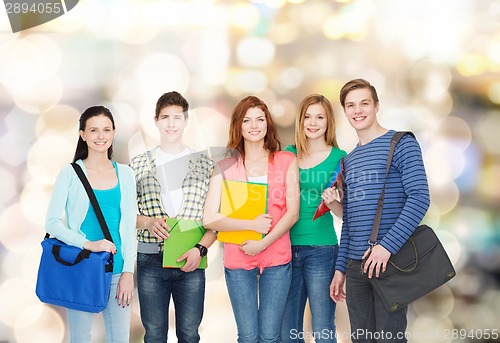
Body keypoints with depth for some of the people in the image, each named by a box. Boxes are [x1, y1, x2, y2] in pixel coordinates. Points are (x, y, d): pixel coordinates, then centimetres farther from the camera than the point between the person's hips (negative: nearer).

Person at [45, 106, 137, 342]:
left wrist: (128, 271, 0)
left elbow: (129, 225, 7)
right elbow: (52, 222, -5)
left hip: (117, 270, 3)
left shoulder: (124, 174, 7)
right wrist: (87, 244, -17)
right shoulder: (70, 173, -2)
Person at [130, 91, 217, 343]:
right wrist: (148, 222, -13)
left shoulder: (204, 164, 5)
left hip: (191, 261, 0)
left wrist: (200, 249, -10)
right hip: (150, 260, 0)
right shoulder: (139, 164, 6)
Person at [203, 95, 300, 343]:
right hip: (238, 260, 0)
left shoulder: (287, 161, 4)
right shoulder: (226, 167, 2)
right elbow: (209, 218, -6)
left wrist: (262, 244, -12)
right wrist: (252, 225, -14)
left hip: (277, 259, 0)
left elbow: (292, 213, -2)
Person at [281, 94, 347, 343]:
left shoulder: (339, 158, -1)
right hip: (287, 247, 4)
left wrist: (332, 202, -19)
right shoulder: (288, 154, 8)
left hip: (321, 250, -3)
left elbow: (347, 212, 1)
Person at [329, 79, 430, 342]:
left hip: (390, 261, -6)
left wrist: (388, 246, -22)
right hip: (355, 266, 6)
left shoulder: (401, 144, -3)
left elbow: (420, 198, -14)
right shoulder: (348, 160, 17)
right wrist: (341, 268, 13)